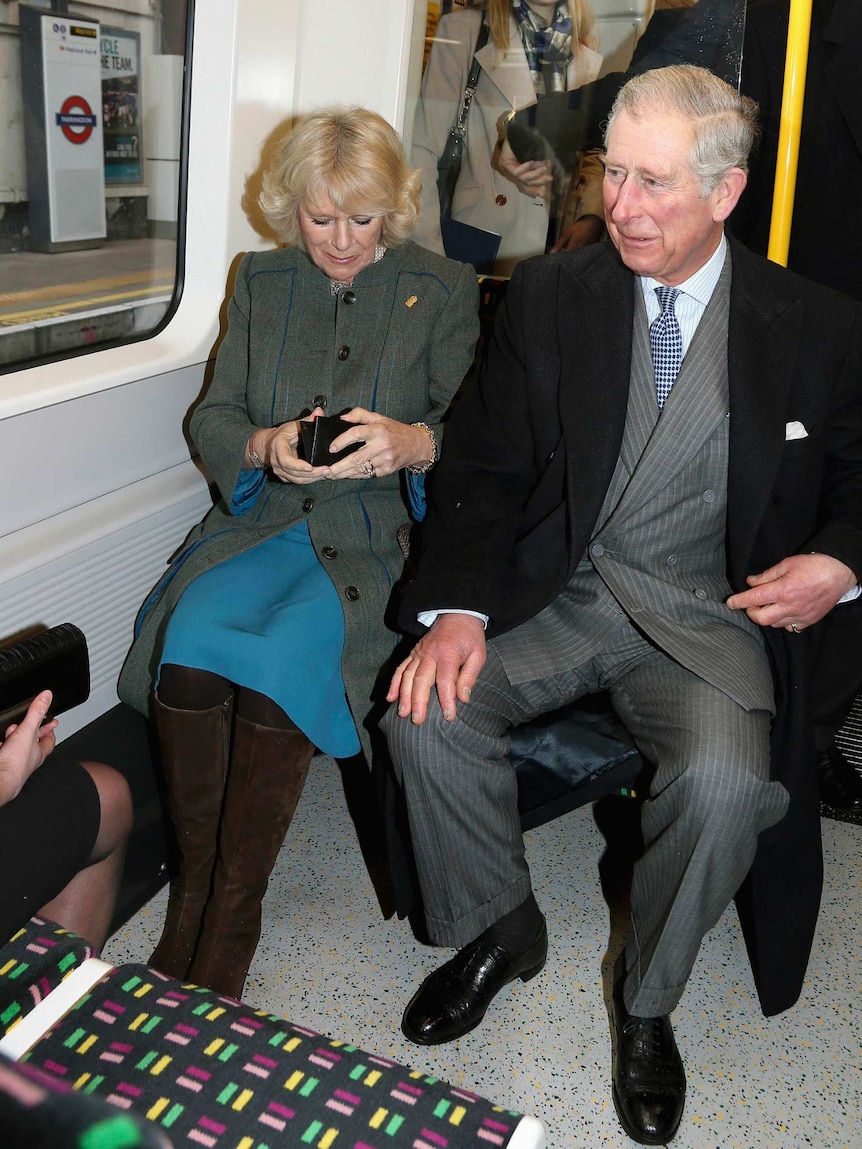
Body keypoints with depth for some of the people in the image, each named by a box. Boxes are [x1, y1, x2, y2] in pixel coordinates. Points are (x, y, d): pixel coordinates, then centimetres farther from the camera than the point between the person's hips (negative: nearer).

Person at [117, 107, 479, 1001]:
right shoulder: (261, 280, 15)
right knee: (191, 641, -28)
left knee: (281, 660, -31)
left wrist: (415, 444, -20)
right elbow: (214, 417, 12)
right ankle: (191, 891, -11)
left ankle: (229, 926, -16)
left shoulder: (444, 290, 8)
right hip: (265, 519, 3)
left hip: (382, 533, -3)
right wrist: (267, 447, -11)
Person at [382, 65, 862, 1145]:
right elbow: (484, 465, 0)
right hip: (559, 589, 2)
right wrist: (458, 608, -15)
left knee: (724, 780, -30)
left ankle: (646, 997, 3)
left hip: (712, 613, -1)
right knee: (426, 708, -21)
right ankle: (499, 927, 8)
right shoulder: (548, 295, 2)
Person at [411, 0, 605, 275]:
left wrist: (591, 216, -5)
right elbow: (422, 148, -9)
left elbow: (591, 150, 14)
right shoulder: (462, 30, -5)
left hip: (563, 245, 4)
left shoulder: (584, 48, 9)